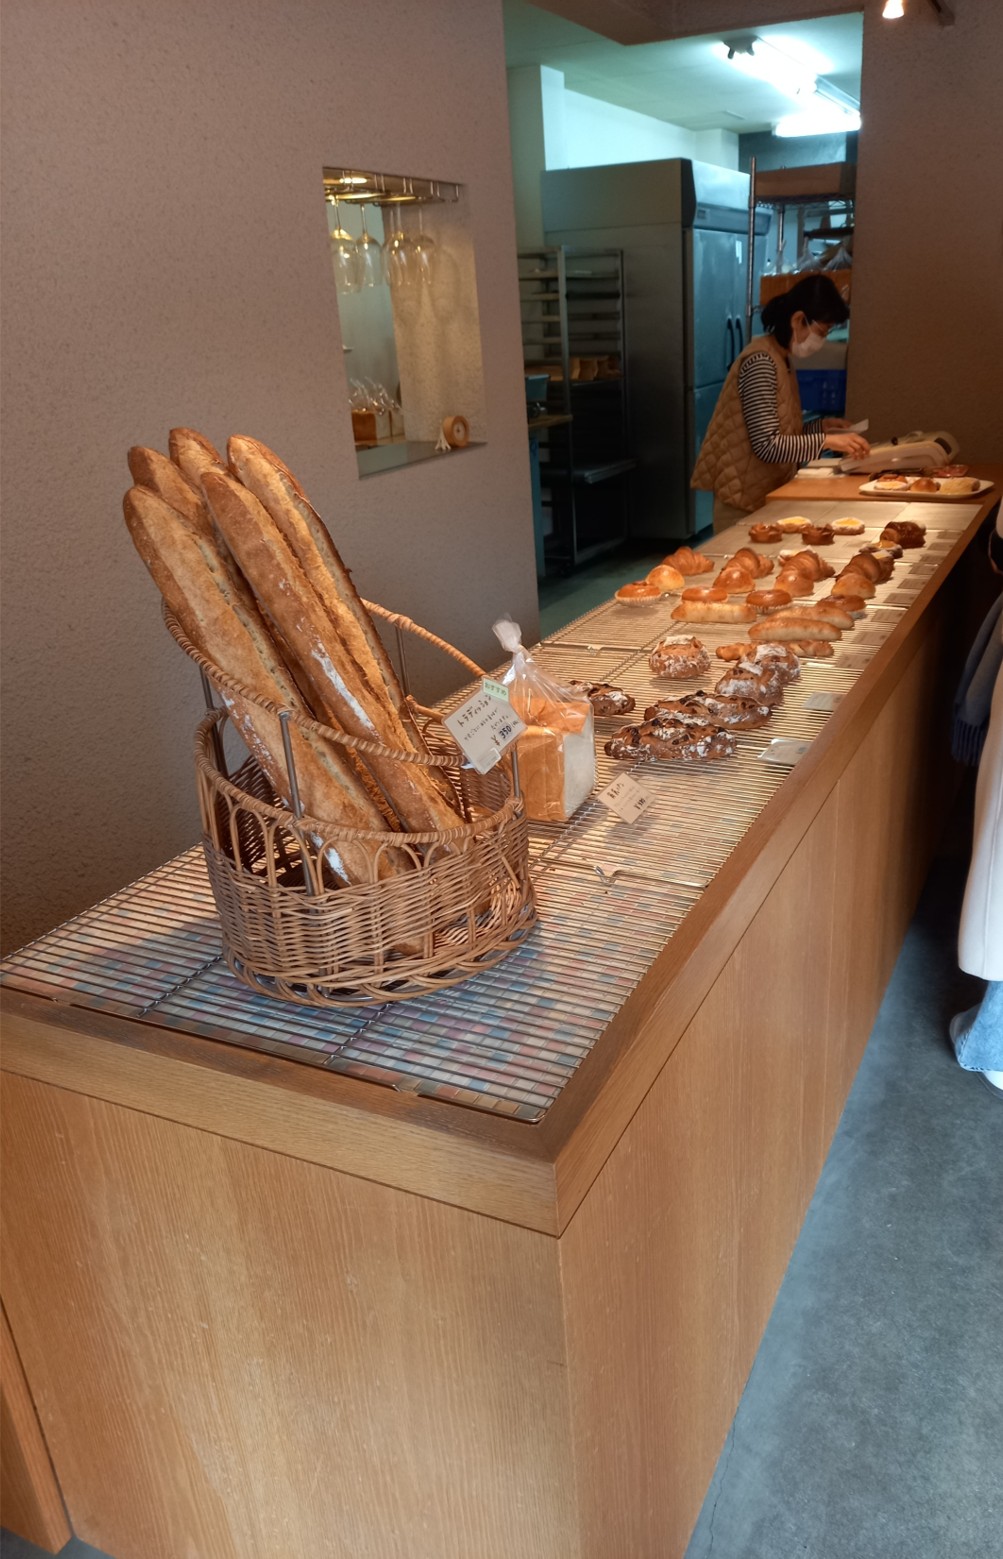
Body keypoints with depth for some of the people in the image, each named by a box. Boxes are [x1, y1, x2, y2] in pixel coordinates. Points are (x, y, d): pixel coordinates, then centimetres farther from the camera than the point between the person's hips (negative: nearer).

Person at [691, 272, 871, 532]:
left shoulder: (783, 360, 12)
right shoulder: (761, 362, -16)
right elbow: (768, 446, -23)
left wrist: (821, 428, 6)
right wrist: (828, 441, -19)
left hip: (769, 493, 9)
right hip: (744, 500, -9)